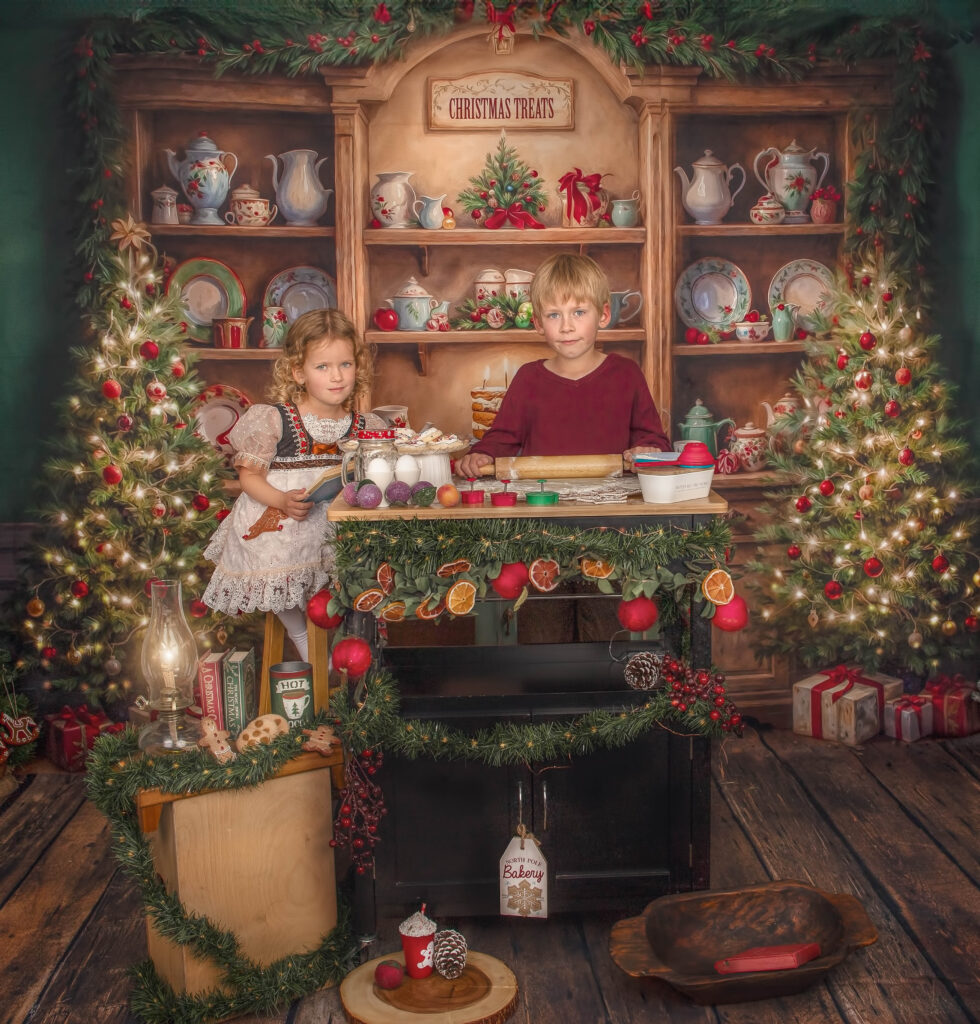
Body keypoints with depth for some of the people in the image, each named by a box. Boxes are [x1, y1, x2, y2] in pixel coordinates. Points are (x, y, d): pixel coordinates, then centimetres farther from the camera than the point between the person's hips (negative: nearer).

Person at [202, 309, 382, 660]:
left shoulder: (364, 427, 1)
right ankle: (300, 636, 23)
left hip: (334, 524, 2)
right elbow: (250, 475, -8)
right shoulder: (274, 420, -10)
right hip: (279, 525, -2)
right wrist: (283, 500, -23)